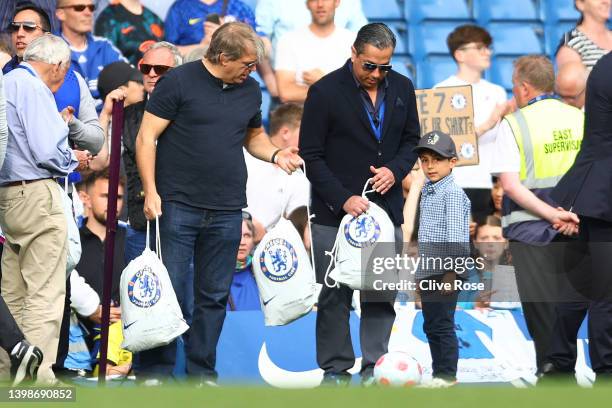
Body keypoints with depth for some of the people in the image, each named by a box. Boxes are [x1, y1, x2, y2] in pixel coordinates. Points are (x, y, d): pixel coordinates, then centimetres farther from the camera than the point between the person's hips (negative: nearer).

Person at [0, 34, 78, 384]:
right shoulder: (34, 88, -12)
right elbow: (48, 152, -18)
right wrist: (74, 160, 0)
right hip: (37, 195, -10)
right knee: (45, 293, -8)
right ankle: (38, 379, -10)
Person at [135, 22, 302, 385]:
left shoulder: (250, 89, 11)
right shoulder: (180, 81, -5)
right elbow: (147, 137, -5)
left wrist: (274, 154, 5)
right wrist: (151, 191, -13)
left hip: (227, 211, 5)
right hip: (178, 205, -5)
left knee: (214, 296, 7)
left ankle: (202, 371, 15)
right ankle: (157, 370, 3)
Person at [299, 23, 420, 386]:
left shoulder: (402, 88, 6)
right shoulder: (325, 91, -8)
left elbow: (411, 139, 17)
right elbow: (312, 155, -7)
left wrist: (395, 169, -5)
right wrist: (343, 199, -15)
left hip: (386, 208, 4)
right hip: (335, 210, -4)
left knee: (383, 294, 2)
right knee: (335, 296, 0)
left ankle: (376, 367, 8)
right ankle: (335, 370, 8)